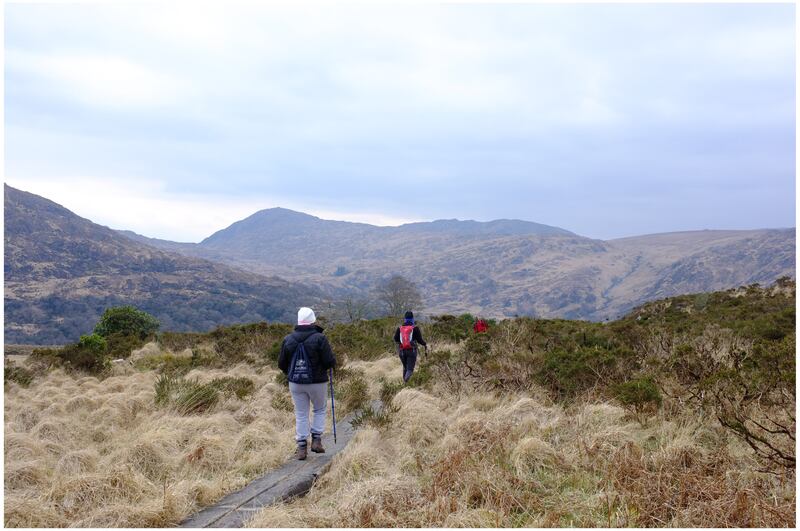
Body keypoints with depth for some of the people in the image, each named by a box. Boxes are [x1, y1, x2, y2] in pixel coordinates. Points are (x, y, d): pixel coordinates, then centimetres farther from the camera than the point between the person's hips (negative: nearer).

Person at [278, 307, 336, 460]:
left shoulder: (288, 339, -2)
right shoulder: (319, 338, -14)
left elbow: (282, 363, 2)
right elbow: (330, 361, -15)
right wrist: (332, 363, 8)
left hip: (295, 383, 3)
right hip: (317, 382, -2)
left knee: (301, 415, 11)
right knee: (320, 410, 20)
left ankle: (302, 447, 9)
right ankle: (316, 440, 12)